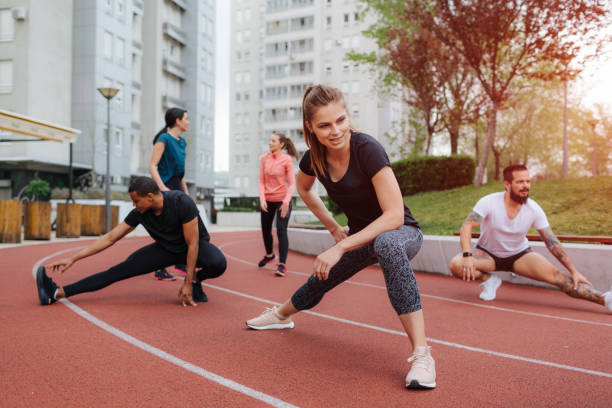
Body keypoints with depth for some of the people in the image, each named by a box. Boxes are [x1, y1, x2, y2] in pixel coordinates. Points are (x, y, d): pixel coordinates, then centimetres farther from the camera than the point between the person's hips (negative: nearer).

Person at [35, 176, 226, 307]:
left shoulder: (181, 203, -30)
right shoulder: (139, 214, -15)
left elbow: (192, 244, -27)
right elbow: (110, 238, -8)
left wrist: (188, 284, -27)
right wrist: (73, 258, -12)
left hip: (194, 246, -4)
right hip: (166, 249, 4)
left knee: (218, 264, -38)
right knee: (120, 270, -13)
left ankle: (195, 281, -5)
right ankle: (58, 293, -16)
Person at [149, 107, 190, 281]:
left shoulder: (182, 142, 14)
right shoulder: (164, 139, -11)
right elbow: (152, 166, -16)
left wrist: (185, 190, 20)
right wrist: (162, 187, -26)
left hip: (177, 187, 9)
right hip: (166, 186, -8)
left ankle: (180, 263, 21)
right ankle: (160, 270, 1)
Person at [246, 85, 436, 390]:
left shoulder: (367, 149, -30)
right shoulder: (315, 157, -11)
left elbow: (395, 215, -34)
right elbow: (303, 188, 14)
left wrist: (341, 248, -34)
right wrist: (333, 228, 8)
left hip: (401, 233, -6)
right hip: (360, 235, 6)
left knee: (387, 245, -42)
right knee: (319, 280, 21)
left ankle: (422, 355, -40)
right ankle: (281, 315, 56)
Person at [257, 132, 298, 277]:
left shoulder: (286, 159, -8)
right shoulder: (264, 158, 2)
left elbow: (291, 183, -9)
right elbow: (261, 181, 3)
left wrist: (286, 201, -19)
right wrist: (262, 199, -9)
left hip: (282, 200, -4)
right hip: (267, 200, 4)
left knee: (281, 231, -11)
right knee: (265, 230, 15)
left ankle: (282, 264, -7)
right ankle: (269, 254, 41)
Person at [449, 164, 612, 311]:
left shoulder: (534, 209, -14)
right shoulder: (489, 202, -22)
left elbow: (552, 242, -9)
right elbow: (467, 226, -27)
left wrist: (573, 270, -14)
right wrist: (467, 256, -44)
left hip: (520, 254, 1)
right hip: (487, 254, -1)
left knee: (555, 275, -23)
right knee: (456, 265, -30)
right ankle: (490, 280, -5)